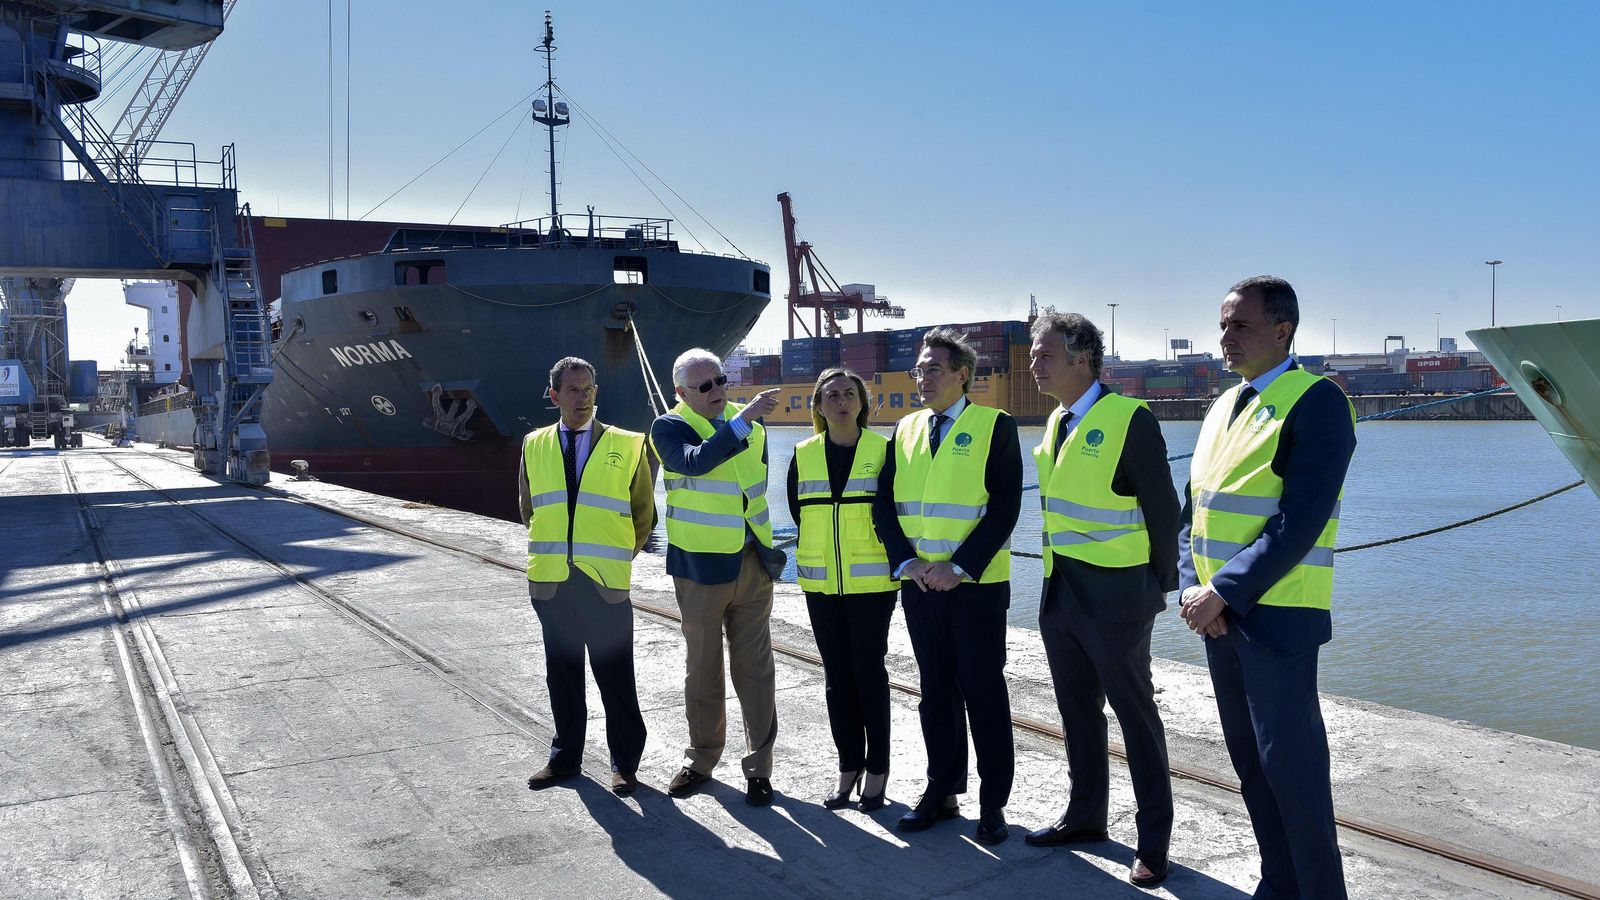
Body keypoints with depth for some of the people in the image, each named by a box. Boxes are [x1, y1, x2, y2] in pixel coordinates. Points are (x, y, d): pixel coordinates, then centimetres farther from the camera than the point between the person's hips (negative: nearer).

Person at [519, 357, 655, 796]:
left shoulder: (627, 445, 1)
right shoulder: (534, 445, 10)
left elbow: (643, 512, 8)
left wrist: (620, 555, 8)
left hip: (605, 581, -3)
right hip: (551, 580, 3)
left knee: (616, 677, 1)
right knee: (562, 675, 13)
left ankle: (624, 763, 15)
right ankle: (564, 756, 27)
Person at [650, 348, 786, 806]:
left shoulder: (751, 424, 8)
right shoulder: (668, 427, -7)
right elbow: (695, 460, -29)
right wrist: (744, 417, -35)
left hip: (753, 563, 3)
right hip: (700, 566, -3)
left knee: (755, 668, 5)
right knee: (703, 669, 11)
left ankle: (759, 765, 16)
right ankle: (701, 758, 27)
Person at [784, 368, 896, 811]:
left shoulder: (883, 449, -2)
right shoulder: (804, 455, 5)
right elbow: (797, 512, 12)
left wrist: (894, 559, 0)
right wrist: (823, 549, 9)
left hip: (871, 582, -3)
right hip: (821, 583, 3)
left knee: (869, 672, 1)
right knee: (837, 675, 8)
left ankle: (877, 768, 13)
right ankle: (848, 766, 20)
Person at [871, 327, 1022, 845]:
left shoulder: (995, 426, -4)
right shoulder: (905, 430, 10)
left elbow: (1005, 506, -11)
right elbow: (884, 504, 7)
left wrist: (960, 568, -17)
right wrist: (907, 562, -8)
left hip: (976, 585, -4)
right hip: (919, 584, 5)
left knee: (984, 693, 3)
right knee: (936, 692, 12)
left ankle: (993, 802, 16)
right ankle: (942, 791, 25)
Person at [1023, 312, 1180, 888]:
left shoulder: (1130, 419, -14)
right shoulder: (1056, 424, 10)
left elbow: (1162, 508, -11)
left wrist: (1161, 586, -7)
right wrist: (1058, 572, 11)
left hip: (1115, 593, -7)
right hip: (1060, 591, 8)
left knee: (1136, 715, 5)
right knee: (1077, 711, 18)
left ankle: (1153, 843, 18)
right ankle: (1085, 816, 34)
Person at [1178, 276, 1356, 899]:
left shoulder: (1316, 401, -11)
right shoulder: (1223, 407, 13)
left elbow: (1301, 521, -19)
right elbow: (1192, 509, 13)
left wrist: (1224, 591, -18)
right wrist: (1193, 588, -2)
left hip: (1277, 616, -8)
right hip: (1216, 613, 8)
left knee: (1292, 767, -1)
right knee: (1251, 763, 16)